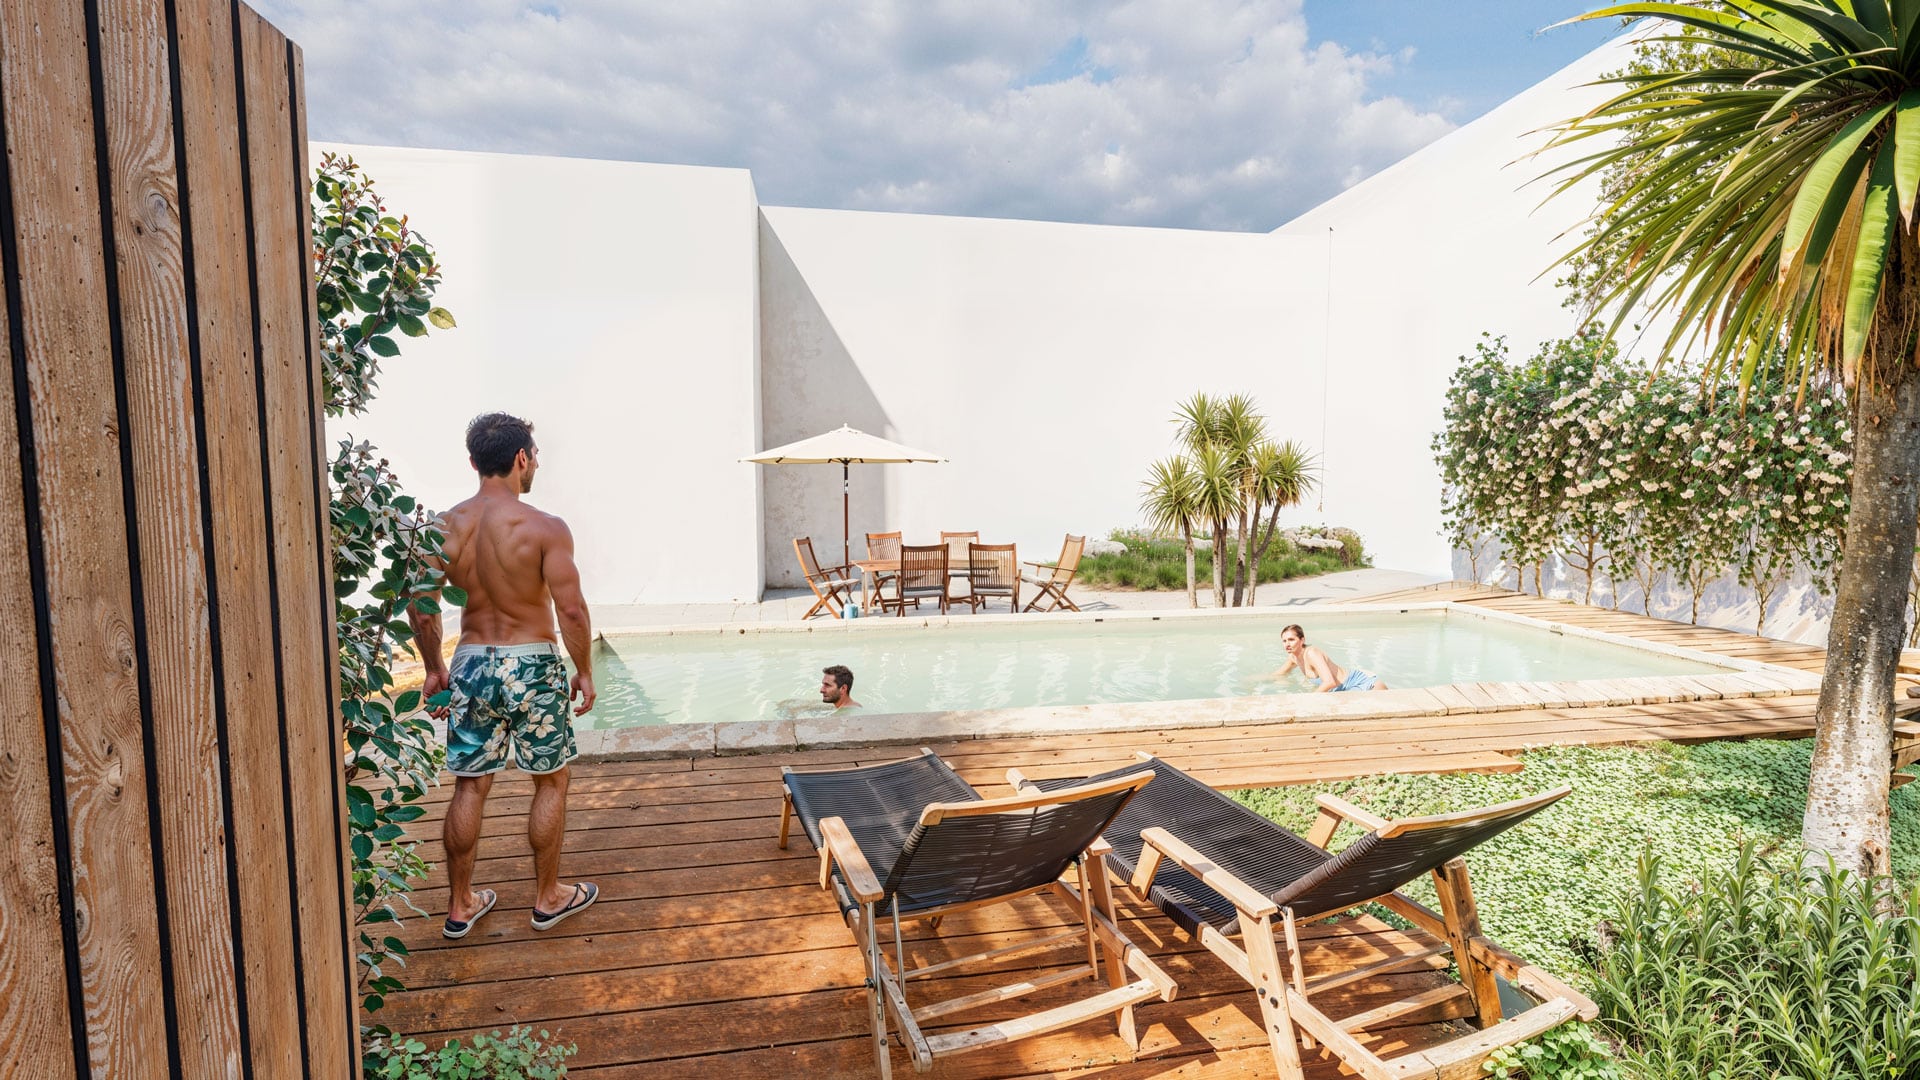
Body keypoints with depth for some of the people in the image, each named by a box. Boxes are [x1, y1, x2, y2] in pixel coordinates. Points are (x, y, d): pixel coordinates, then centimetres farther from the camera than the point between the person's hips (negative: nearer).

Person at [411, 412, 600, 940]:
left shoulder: (445, 528, -2)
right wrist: (584, 671, -5)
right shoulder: (545, 529, -16)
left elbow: (420, 608, 2)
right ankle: (548, 897, 26)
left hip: (471, 665, 4)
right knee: (551, 782, 14)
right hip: (532, 666, -4)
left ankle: (460, 905, 29)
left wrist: (433, 668, 15)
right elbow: (571, 610, -17)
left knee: (469, 788, 16)